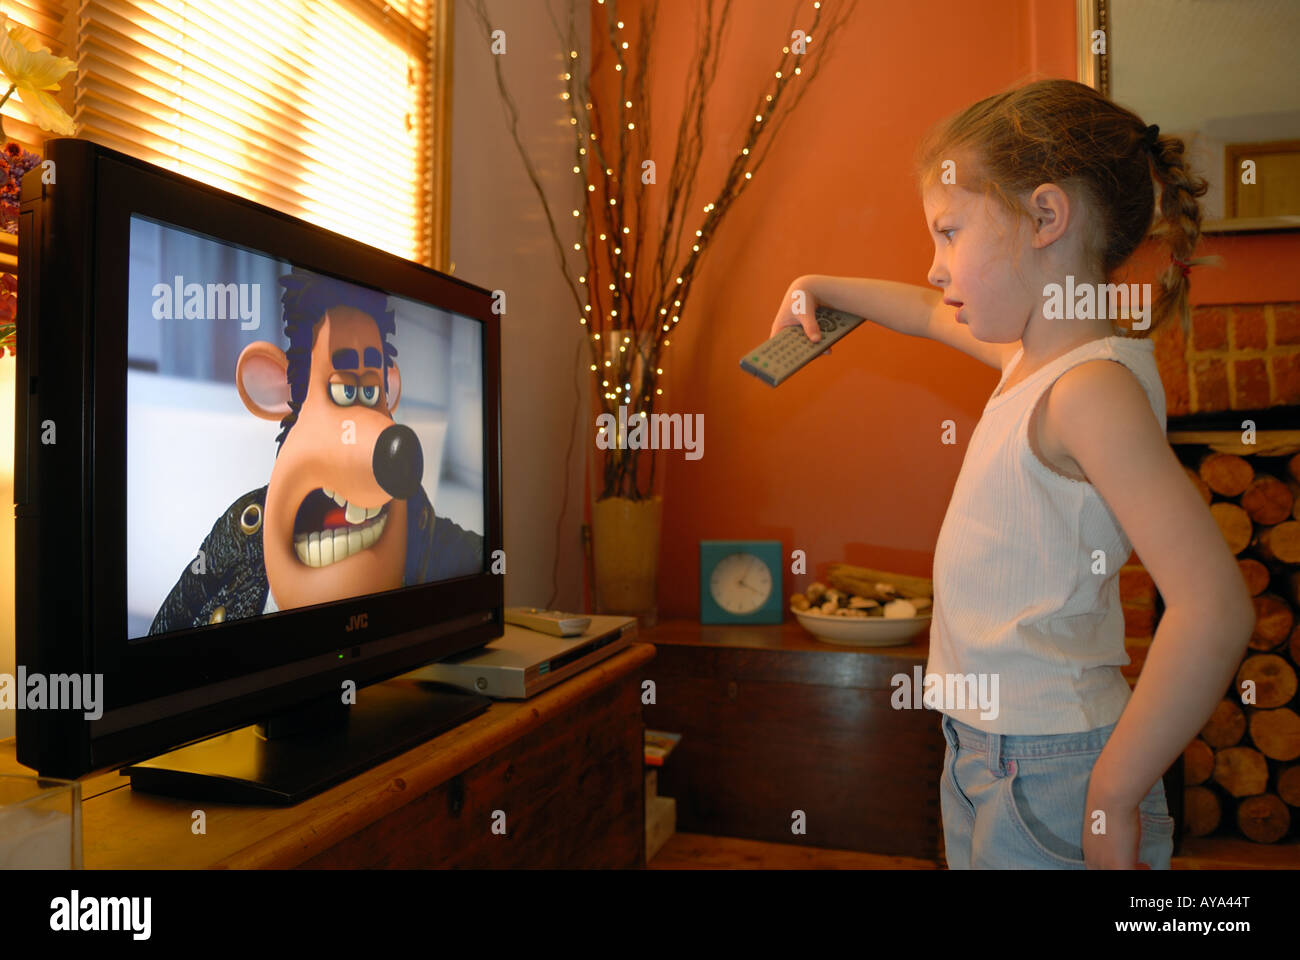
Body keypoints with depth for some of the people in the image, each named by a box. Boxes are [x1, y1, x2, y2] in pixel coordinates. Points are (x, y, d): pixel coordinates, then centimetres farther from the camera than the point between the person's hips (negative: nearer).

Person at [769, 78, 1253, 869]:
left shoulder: (1094, 389, -22)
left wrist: (1113, 794, -23)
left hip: (1050, 770, -8)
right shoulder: (1033, 356, 6)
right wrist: (826, 289, 33)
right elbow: (934, 314, 28)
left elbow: (1215, 609, -29)